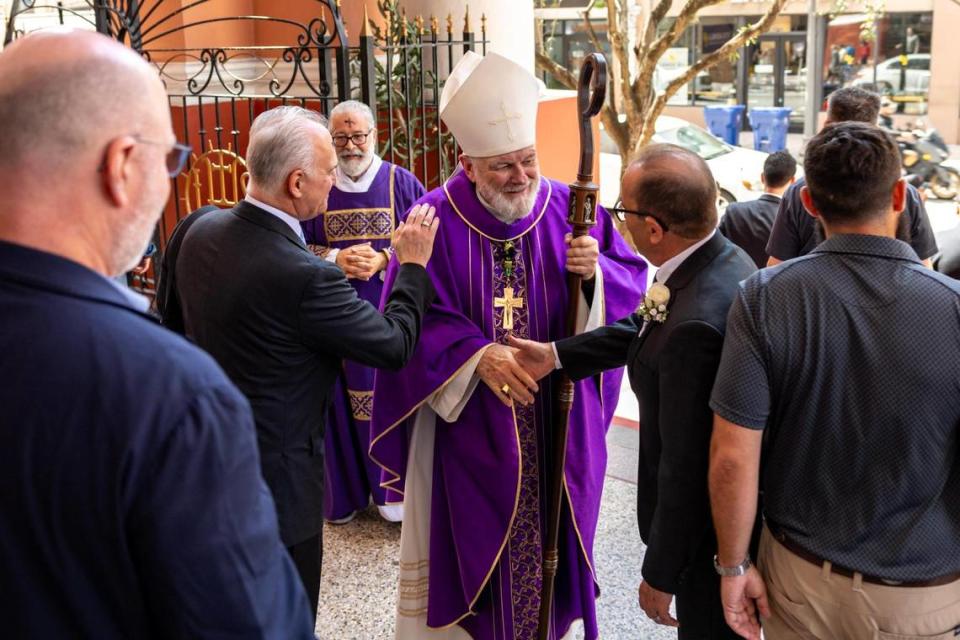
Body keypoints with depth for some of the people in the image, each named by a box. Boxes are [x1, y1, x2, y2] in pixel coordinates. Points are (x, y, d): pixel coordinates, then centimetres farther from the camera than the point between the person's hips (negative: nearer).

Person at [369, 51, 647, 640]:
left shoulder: (572, 211, -2)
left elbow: (633, 286, -1)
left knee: (551, 530, 15)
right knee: (472, 539, 10)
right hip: (468, 421, -2)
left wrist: (596, 273, -23)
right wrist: (477, 355, -27)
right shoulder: (435, 221, -10)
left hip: (557, 423, 2)